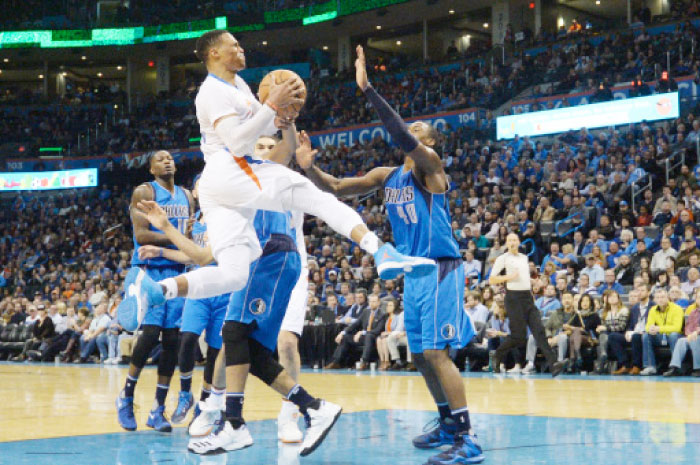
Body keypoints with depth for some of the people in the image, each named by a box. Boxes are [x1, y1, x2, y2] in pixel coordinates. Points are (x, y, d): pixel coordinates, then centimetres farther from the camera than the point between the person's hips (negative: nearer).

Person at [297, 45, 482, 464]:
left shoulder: (429, 164, -9)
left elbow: (403, 137, -28)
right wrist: (310, 169, -6)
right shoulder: (387, 176, 14)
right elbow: (337, 188, 14)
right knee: (421, 356, 14)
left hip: (440, 271, -9)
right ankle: (449, 425, 30)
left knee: (436, 353, -16)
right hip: (414, 274, 9)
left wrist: (368, 89, -30)